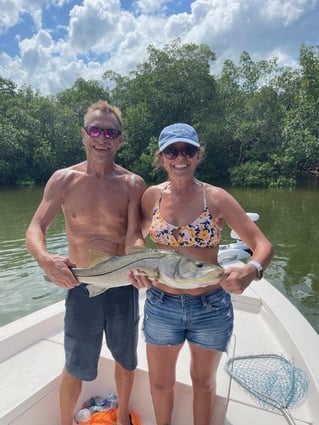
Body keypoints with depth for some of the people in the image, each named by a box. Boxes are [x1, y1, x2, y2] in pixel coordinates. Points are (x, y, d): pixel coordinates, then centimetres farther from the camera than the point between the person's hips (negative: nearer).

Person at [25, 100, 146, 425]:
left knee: (126, 357, 20)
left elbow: (133, 235, -13)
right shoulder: (63, 180, -5)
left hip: (123, 283, 1)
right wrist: (45, 259, -28)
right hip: (81, 283, -1)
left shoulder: (133, 184, -6)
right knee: (76, 365, 13)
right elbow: (34, 229, -7)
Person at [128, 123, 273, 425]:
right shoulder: (152, 196, -5)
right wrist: (135, 269, -15)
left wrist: (250, 271, -32)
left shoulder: (217, 198, -11)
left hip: (211, 307, -1)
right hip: (161, 305, 2)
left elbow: (263, 245, -11)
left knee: (204, 381, 23)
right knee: (160, 383, 22)